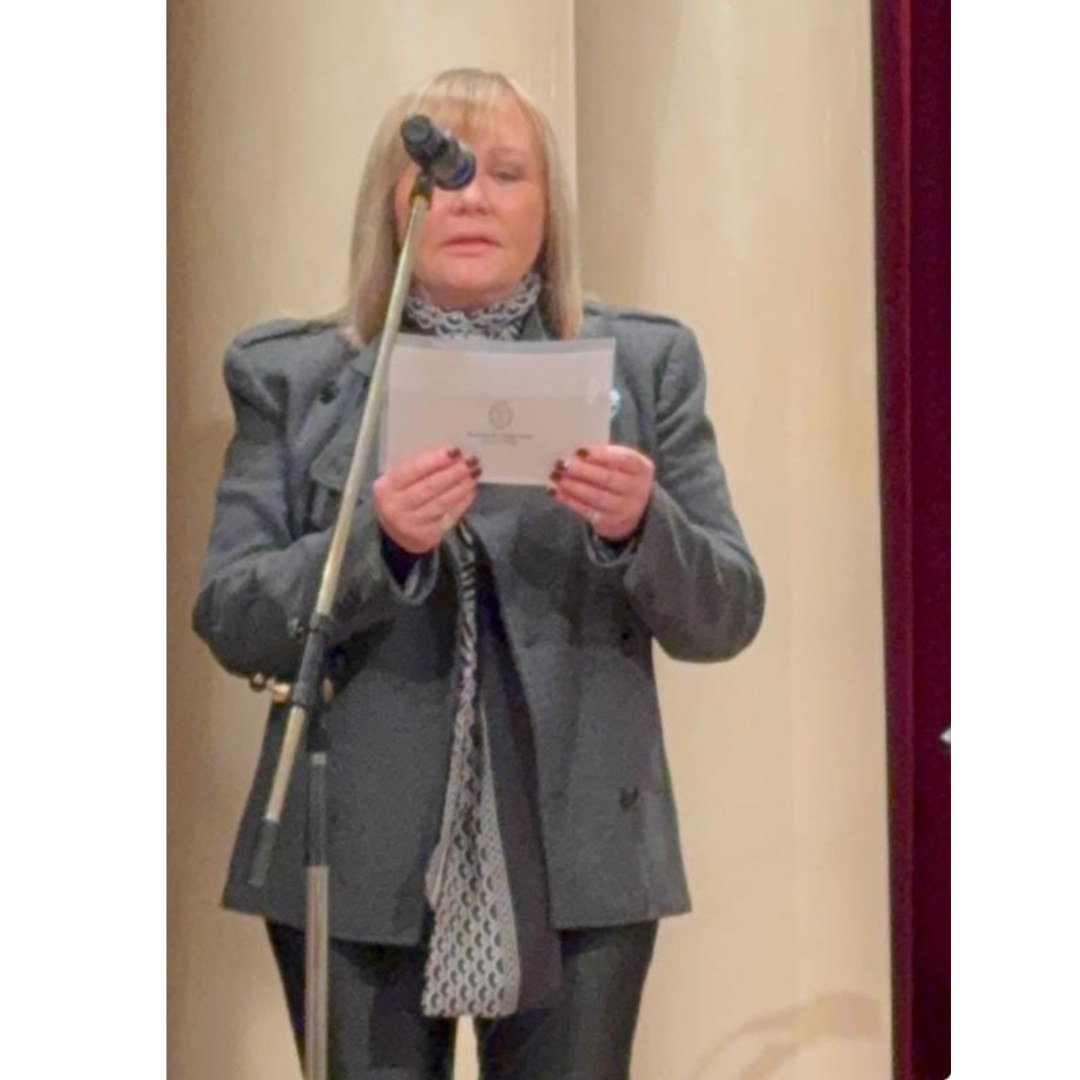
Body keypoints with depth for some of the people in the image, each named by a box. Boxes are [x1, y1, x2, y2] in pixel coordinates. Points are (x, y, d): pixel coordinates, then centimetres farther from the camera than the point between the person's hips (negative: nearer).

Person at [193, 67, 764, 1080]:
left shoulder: (647, 363, 6)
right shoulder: (288, 376, 5)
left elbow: (727, 617, 5)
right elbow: (228, 620, -1)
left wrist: (639, 528, -16)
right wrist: (379, 538, -18)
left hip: (581, 860, 1)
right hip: (360, 864, 0)